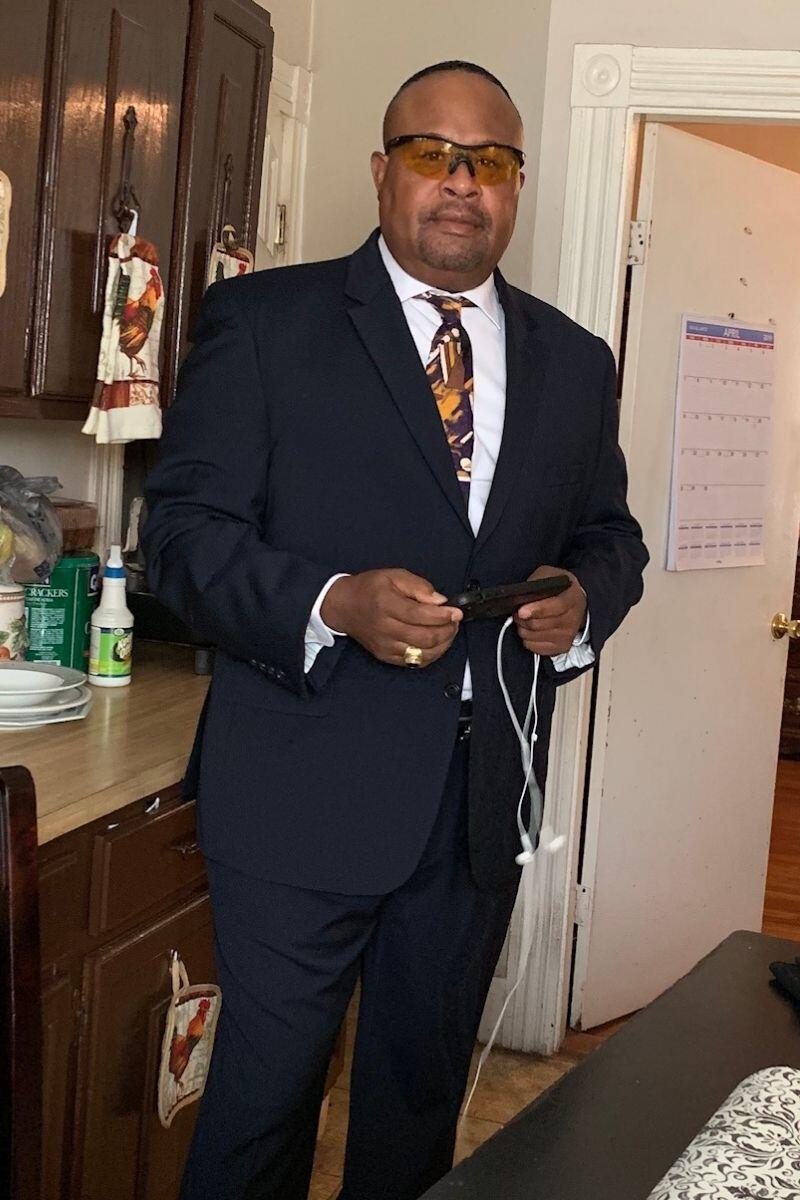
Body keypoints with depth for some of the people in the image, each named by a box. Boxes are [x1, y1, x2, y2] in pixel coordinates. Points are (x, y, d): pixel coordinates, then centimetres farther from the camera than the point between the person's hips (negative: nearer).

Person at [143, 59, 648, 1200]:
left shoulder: (575, 363, 10)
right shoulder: (263, 321, -3)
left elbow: (609, 534, 18)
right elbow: (184, 528, -7)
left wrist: (582, 600, -6)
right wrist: (332, 604, -24)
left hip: (482, 800, 4)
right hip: (305, 794, -4)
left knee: (423, 1092, 19)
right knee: (264, 1099, 7)